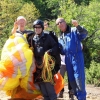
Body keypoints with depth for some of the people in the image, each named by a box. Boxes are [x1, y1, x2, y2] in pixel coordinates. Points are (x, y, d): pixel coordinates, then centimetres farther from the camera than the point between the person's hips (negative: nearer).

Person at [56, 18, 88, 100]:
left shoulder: (74, 31, 0)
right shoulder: (60, 38, 20)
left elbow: (84, 33, -19)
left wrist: (77, 26, -35)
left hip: (77, 57, -7)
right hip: (67, 59, 7)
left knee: (79, 77, -12)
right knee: (71, 79, 9)